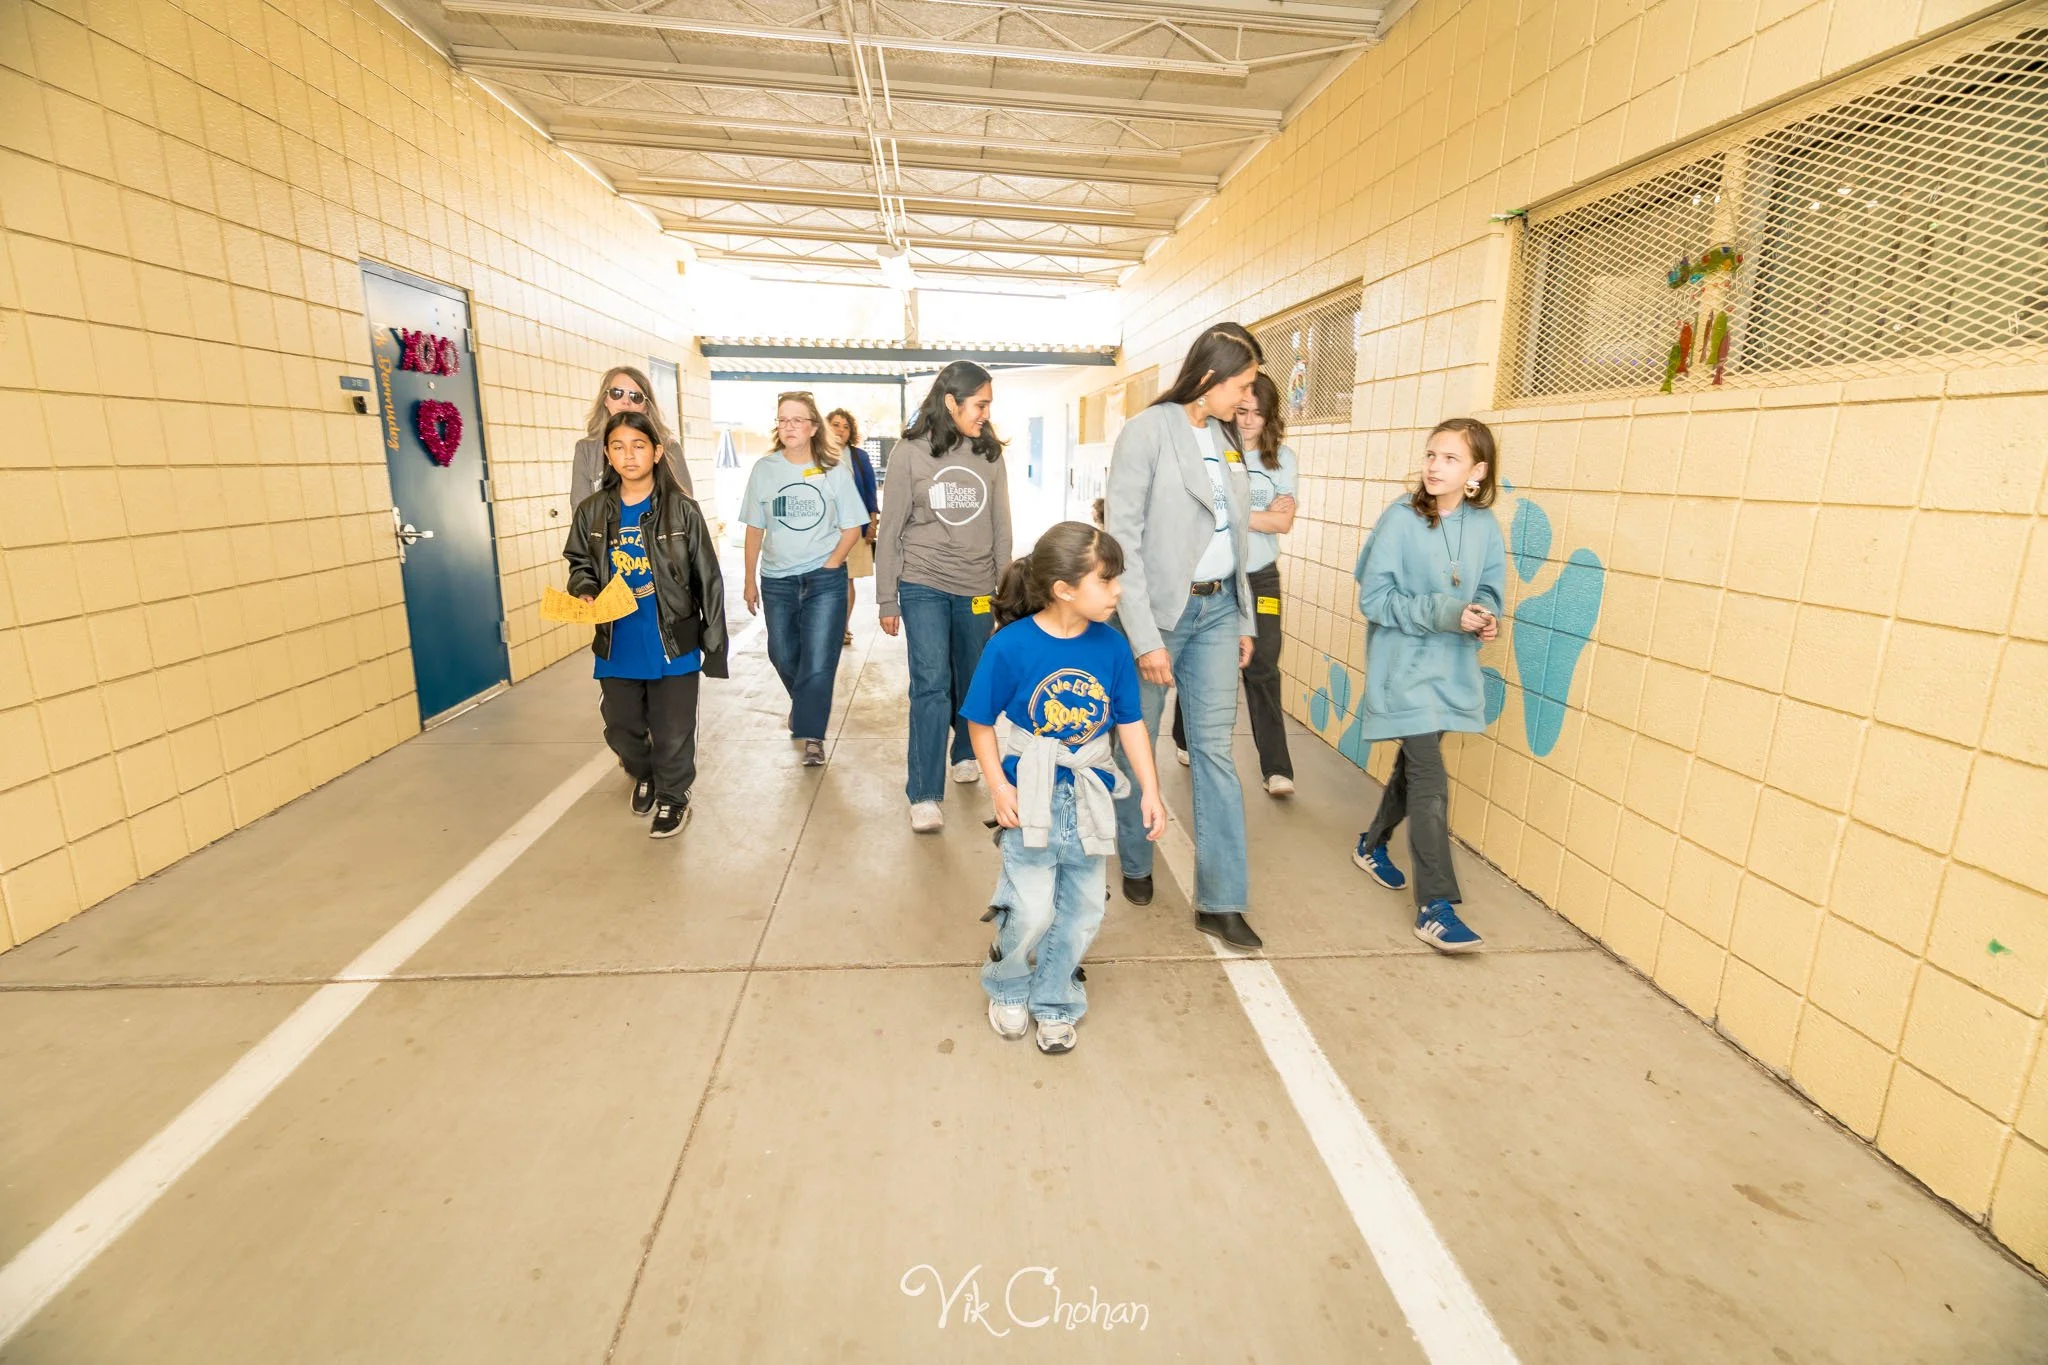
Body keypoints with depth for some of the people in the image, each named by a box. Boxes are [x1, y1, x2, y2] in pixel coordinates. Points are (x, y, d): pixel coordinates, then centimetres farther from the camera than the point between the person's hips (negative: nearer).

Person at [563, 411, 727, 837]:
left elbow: (708, 579, -6)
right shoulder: (591, 511, -1)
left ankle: (673, 795, 33)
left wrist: (714, 643, -6)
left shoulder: (681, 509, -10)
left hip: (672, 645, -3)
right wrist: (585, 591, -10)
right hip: (616, 647, 4)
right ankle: (644, 776, 47)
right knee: (621, 729, 18)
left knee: (672, 733, 7)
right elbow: (579, 565, 14)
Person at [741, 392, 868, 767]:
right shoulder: (764, 469, 1)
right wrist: (750, 580, 6)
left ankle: (811, 735, 5)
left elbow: (852, 528, 0)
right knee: (783, 657, 15)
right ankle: (804, 706, 43)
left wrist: (830, 565, -11)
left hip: (824, 580, -2)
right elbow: (754, 529, 5)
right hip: (777, 580, 3)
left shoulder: (834, 470, -3)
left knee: (818, 662, -6)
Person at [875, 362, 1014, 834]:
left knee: (973, 680, 12)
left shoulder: (990, 454, 3)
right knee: (931, 685, -9)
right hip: (924, 585, -3)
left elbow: (1001, 528, 9)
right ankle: (924, 795, -2)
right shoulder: (909, 453, -4)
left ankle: (965, 753, 39)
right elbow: (890, 531, -1)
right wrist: (887, 600, -1)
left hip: (977, 588, 3)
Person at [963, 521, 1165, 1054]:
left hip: (1088, 797, 4)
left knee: (1083, 909, 12)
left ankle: (1054, 1004, 36)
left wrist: (1150, 790, -1)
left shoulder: (1111, 646, -7)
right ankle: (1007, 990, 30)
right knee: (1032, 910, -2)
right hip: (1030, 795, -4)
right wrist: (998, 786, -14)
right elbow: (981, 722, -6)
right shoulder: (1010, 646, -17)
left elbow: (1130, 723, 2)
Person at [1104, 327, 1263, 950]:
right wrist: (1144, 638, -17)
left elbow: (1234, 536, 15)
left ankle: (1220, 901, 11)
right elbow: (1123, 537, -14)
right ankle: (1135, 863, 31)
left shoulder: (1226, 439, 12)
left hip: (1217, 609, 6)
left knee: (1215, 748, 4)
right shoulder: (1147, 431, -9)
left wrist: (1245, 619, 12)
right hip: (1159, 611, -6)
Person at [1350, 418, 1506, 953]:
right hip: (1405, 670, -5)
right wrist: (1440, 612, -23)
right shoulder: (1400, 520, -13)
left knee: (1414, 765, 20)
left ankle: (1373, 843, 43)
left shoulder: (1485, 527, 1)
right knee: (1431, 783, -9)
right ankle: (1435, 907, -2)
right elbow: (1373, 597, -13)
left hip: (1452, 671, 6)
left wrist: (1485, 619, -12)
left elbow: (1489, 593, 11)